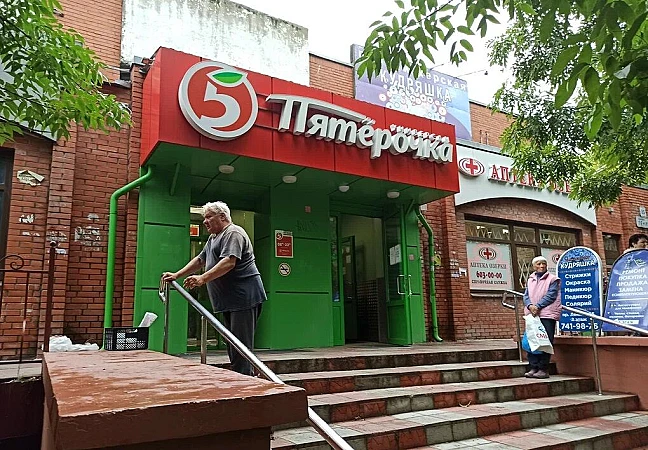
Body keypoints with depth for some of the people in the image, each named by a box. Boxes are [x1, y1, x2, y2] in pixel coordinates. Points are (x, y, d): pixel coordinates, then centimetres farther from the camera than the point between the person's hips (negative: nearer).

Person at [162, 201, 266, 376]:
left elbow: (229, 262, -23)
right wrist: (176, 275, 19)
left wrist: (203, 278, -32)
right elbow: (200, 260, 28)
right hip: (229, 301, 11)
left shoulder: (233, 233, -10)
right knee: (232, 344, 13)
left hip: (244, 298, -11)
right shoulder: (213, 238, 24)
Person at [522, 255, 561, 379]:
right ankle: (533, 368, 10)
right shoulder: (530, 280, 18)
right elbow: (526, 296, 11)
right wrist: (530, 306, -9)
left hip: (547, 314, -5)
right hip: (532, 314, 5)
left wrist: (538, 306, -15)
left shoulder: (553, 279, 3)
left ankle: (543, 369, 0)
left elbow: (551, 296, -8)